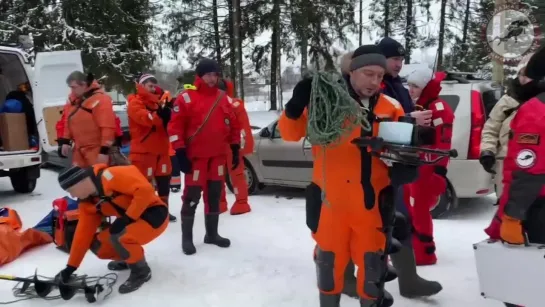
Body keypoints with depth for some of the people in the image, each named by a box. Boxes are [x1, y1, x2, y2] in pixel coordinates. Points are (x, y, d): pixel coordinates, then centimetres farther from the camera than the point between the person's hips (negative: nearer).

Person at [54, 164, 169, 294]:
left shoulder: (110, 176, -24)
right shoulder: (88, 204, 3)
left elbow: (144, 189, -30)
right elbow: (83, 234, 8)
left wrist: (126, 218, -24)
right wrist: (71, 267, 8)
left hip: (154, 215, -8)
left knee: (118, 237, -30)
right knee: (98, 245, -2)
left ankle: (141, 271, -4)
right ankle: (131, 257, 24)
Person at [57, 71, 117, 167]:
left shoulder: (100, 99, -19)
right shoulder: (73, 99, 9)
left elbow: (107, 127, -23)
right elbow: (67, 122, 20)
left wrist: (104, 151, -24)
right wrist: (66, 141, 16)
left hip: (96, 150, -8)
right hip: (79, 149, 9)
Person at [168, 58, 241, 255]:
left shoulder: (223, 98, 9)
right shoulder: (186, 98, -7)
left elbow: (233, 124, 15)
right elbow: (175, 126, -9)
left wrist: (235, 148, 11)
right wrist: (180, 152, -14)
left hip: (218, 155, 5)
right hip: (195, 156, -5)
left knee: (214, 196, 13)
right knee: (191, 197, -3)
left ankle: (212, 234, 26)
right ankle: (187, 238, 11)